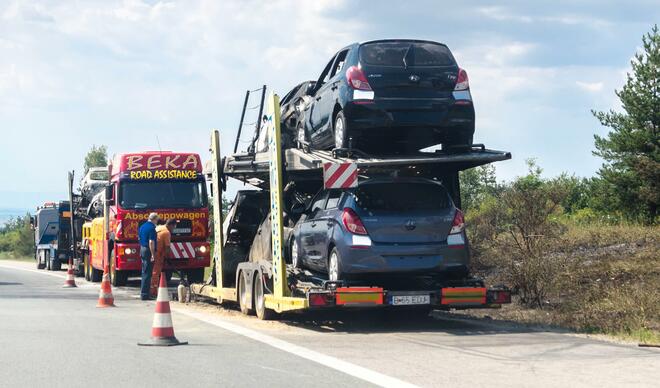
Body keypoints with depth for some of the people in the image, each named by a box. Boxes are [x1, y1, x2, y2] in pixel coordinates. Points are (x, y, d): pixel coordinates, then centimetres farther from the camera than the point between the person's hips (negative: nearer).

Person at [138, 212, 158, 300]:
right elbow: (151, 242, -22)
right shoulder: (151, 228, -16)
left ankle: (143, 292, 22)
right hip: (148, 251, -9)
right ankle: (144, 294, -5)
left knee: (144, 272, 17)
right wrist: (153, 255, -21)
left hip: (142, 249, 9)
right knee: (147, 273, -5)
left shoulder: (142, 226, 11)